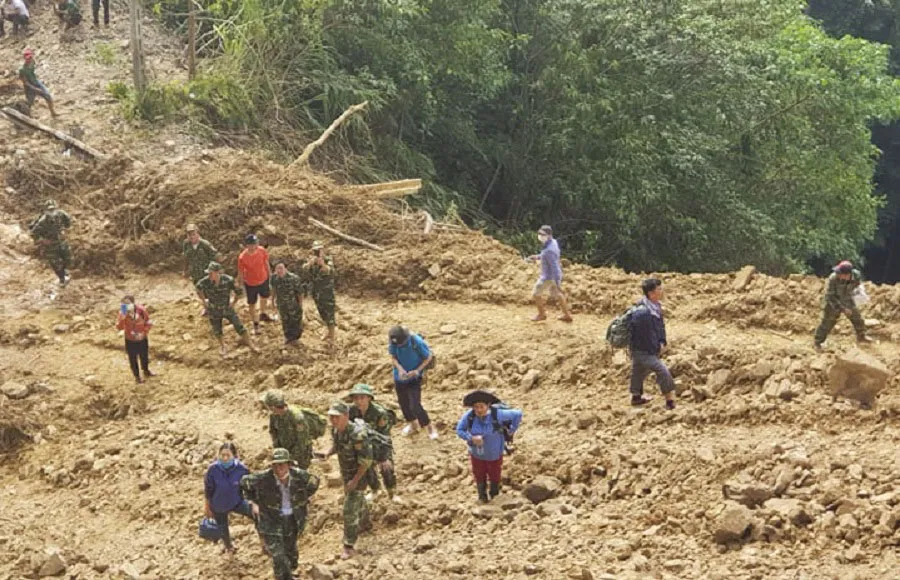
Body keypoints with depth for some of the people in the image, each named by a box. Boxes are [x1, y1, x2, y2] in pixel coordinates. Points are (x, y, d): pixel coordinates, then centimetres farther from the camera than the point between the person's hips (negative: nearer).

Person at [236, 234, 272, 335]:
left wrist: (270, 275, 9)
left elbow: (266, 263, -2)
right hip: (250, 284, -4)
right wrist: (239, 286, -8)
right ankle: (255, 324, 36)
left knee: (265, 297, 29)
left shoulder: (262, 251, -21)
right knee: (252, 304, 13)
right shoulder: (242, 258, -30)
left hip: (263, 279, 4)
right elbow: (240, 273, -17)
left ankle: (262, 314, 60)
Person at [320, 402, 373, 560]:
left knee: (349, 510, -7)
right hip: (346, 472, 8)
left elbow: (367, 460, -30)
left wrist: (355, 480, -27)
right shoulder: (335, 429, -11)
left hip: (360, 474, -8)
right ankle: (364, 522, 58)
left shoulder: (357, 434, -36)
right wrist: (328, 454, -10)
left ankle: (349, 546, 5)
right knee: (357, 499, 30)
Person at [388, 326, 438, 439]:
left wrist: (417, 371, -24)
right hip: (400, 378, 5)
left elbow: (428, 357, -13)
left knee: (415, 405, -10)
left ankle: (430, 428, 11)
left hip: (414, 378, -5)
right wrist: (400, 368, -21)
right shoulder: (394, 342, -17)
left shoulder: (417, 342, -27)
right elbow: (393, 357, -2)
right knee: (404, 403, 17)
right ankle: (413, 424, 44)